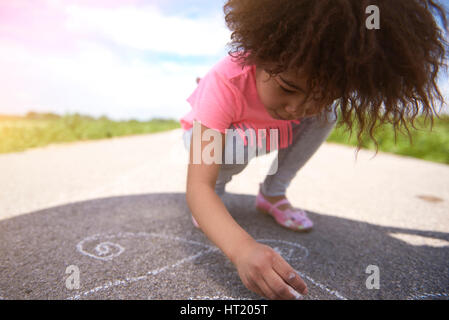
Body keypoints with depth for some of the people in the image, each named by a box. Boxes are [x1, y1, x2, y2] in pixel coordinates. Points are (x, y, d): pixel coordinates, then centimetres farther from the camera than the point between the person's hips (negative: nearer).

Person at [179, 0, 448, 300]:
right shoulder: (226, 82, -41)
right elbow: (197, 187, -46)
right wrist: (241, 248, -61)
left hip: (259, 137, 4)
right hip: (208, 138, -3)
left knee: (327, 113, -20)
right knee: (239, 139, -39)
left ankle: (272, 194, -5)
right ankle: (217, 190, -5)